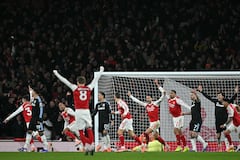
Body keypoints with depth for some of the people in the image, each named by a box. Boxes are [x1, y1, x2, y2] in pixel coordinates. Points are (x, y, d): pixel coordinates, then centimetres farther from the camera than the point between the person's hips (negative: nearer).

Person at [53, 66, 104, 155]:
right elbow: (95, 80, 20)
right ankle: (91, 145, -10)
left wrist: (56, 74, 15)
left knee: (81, 131, 3)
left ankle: (86, 145, -10)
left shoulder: (75, 88, 0)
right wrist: (101, 71, 34)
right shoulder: (89, 88, 6)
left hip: (79, 111, -2)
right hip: (87, 110, 2)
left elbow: (65, 81, 5)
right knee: (89, 129, 5)